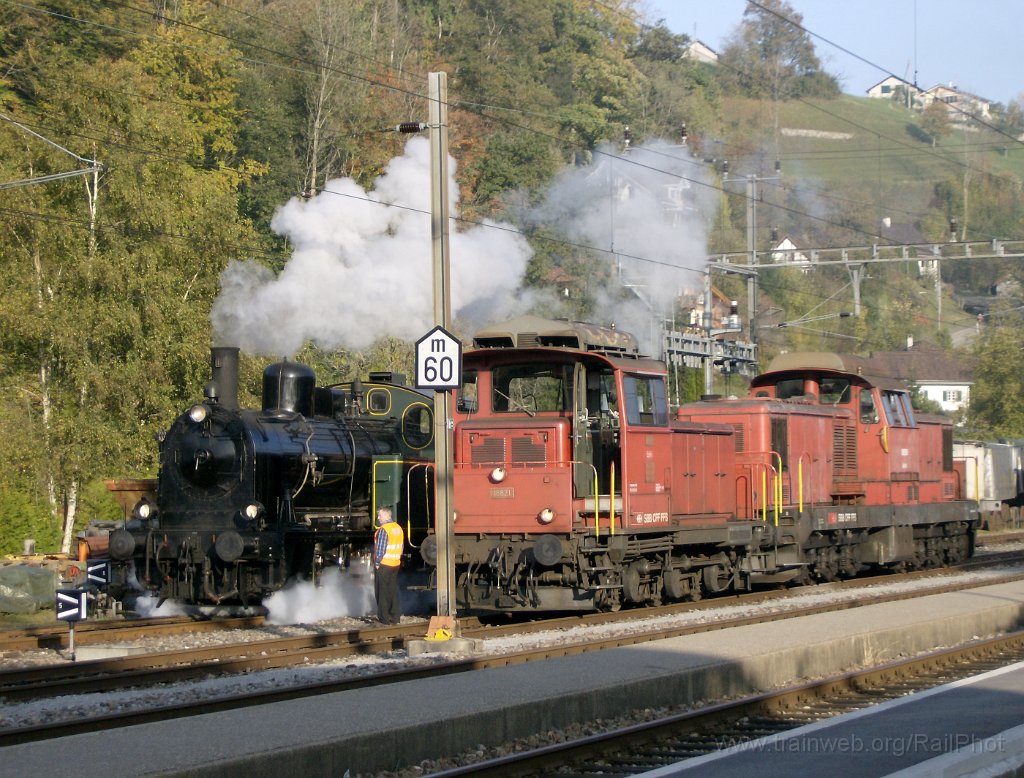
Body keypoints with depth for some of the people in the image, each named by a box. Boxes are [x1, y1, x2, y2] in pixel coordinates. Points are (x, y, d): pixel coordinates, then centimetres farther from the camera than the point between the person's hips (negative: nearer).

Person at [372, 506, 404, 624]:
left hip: (383, 565, -8)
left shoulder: (383, 530, -17)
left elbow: (380, 548, -19)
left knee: (383, 592, 0)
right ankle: (395, 617, 13)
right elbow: (401, 546, 13)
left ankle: (384, 618, 1)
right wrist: (397, 557, 17)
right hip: (395, 564, 8)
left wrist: (377, 563, -11)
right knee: (393, 591, 12)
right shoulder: (398, 528, 8)